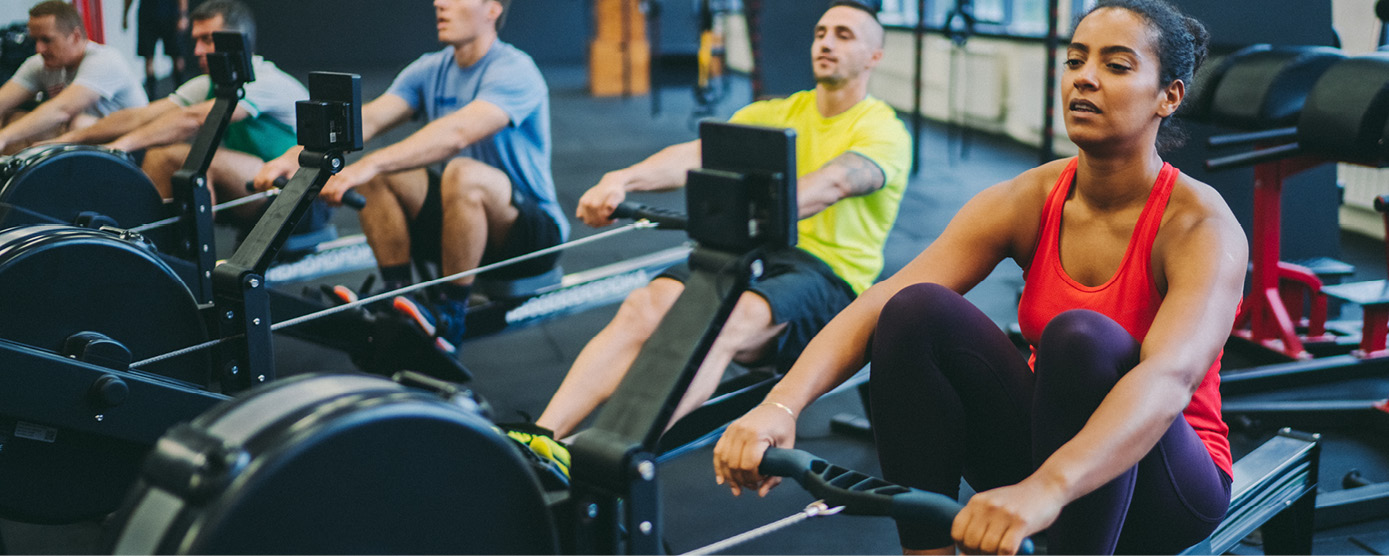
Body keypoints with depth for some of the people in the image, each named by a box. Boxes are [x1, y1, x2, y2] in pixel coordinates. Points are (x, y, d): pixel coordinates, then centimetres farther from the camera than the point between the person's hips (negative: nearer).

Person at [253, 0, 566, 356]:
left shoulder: (514, 71, -17)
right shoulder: (431, 70, 5)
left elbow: (458, 133, -35)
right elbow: (368, 119, -9)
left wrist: (371, 164, -46)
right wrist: (298, 156, -26)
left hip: (535, 234, -6)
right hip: (462, 221, 6)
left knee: (462, 174, -36)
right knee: (377, 175, -12)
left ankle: (449, 319, -22)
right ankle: (397, 298, -7)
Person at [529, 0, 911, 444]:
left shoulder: (884, 129, 2)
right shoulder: (776, 114, 17)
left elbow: (834, 182, -22)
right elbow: (698, 155, -1)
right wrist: (622, 179, -21)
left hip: (831, 277, -5)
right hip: (754, 257, 5)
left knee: (725, 322, -36)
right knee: (644, 305, -25)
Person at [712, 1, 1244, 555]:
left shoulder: (1201, 225, -18)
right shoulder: (1026, 201, -6)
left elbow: (1170, 376, -38)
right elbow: (880, 301, -20)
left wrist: (1045, 488, -56)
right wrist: (781, 405, -38)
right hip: (1046, 450, 4)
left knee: (1082, 338, -35)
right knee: (917, 310, -22)